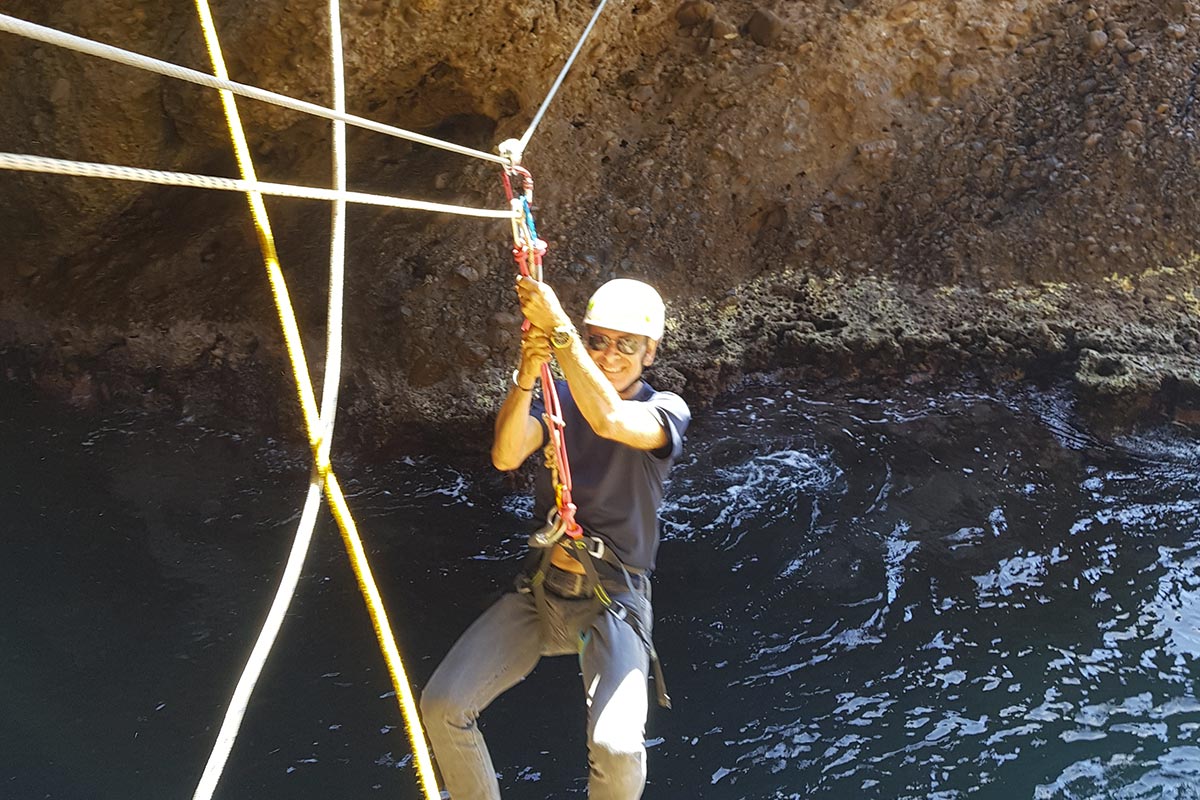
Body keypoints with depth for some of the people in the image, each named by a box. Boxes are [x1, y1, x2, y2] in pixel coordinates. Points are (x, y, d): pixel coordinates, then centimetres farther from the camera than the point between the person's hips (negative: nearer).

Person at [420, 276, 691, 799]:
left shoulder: (666, 410, -4)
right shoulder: (561, 395, 5)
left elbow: (609, 420, -28)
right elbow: (506, 457, -14)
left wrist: (557, 327, -33)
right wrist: (527, 374, -29)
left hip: (613, 601, -3)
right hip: (542, 588, 4)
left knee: (617, 749, -26)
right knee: (441, 706, -13)